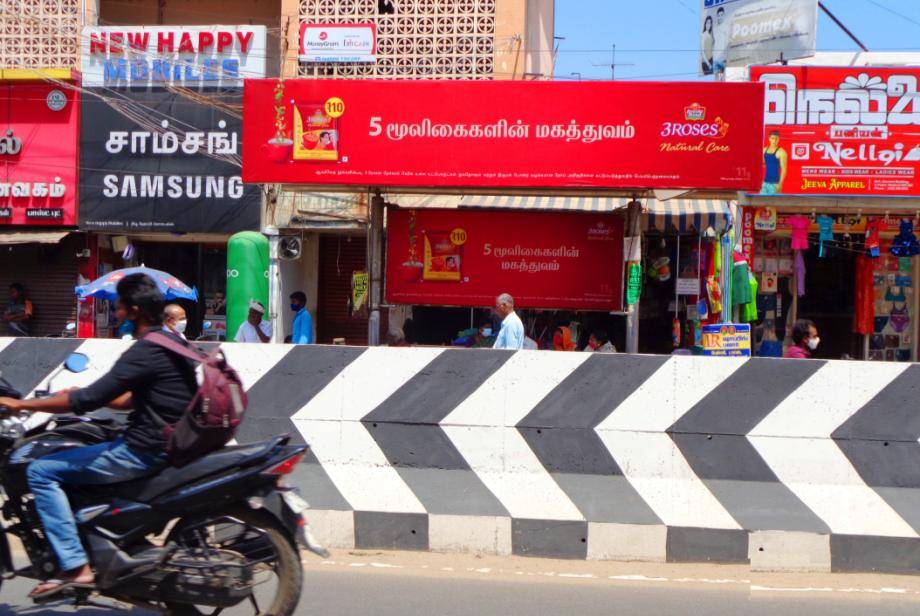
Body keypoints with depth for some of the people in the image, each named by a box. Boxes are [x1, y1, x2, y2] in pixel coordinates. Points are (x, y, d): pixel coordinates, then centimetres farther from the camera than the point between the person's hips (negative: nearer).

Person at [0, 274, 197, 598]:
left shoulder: (145, 351, -18)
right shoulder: (172, 342, 12)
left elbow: (88, 400, -21)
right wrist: (85, 396, 15)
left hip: (146, 450, -10)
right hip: (169, 443, 10)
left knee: (40, 471, -7)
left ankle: (76, 567, -13)